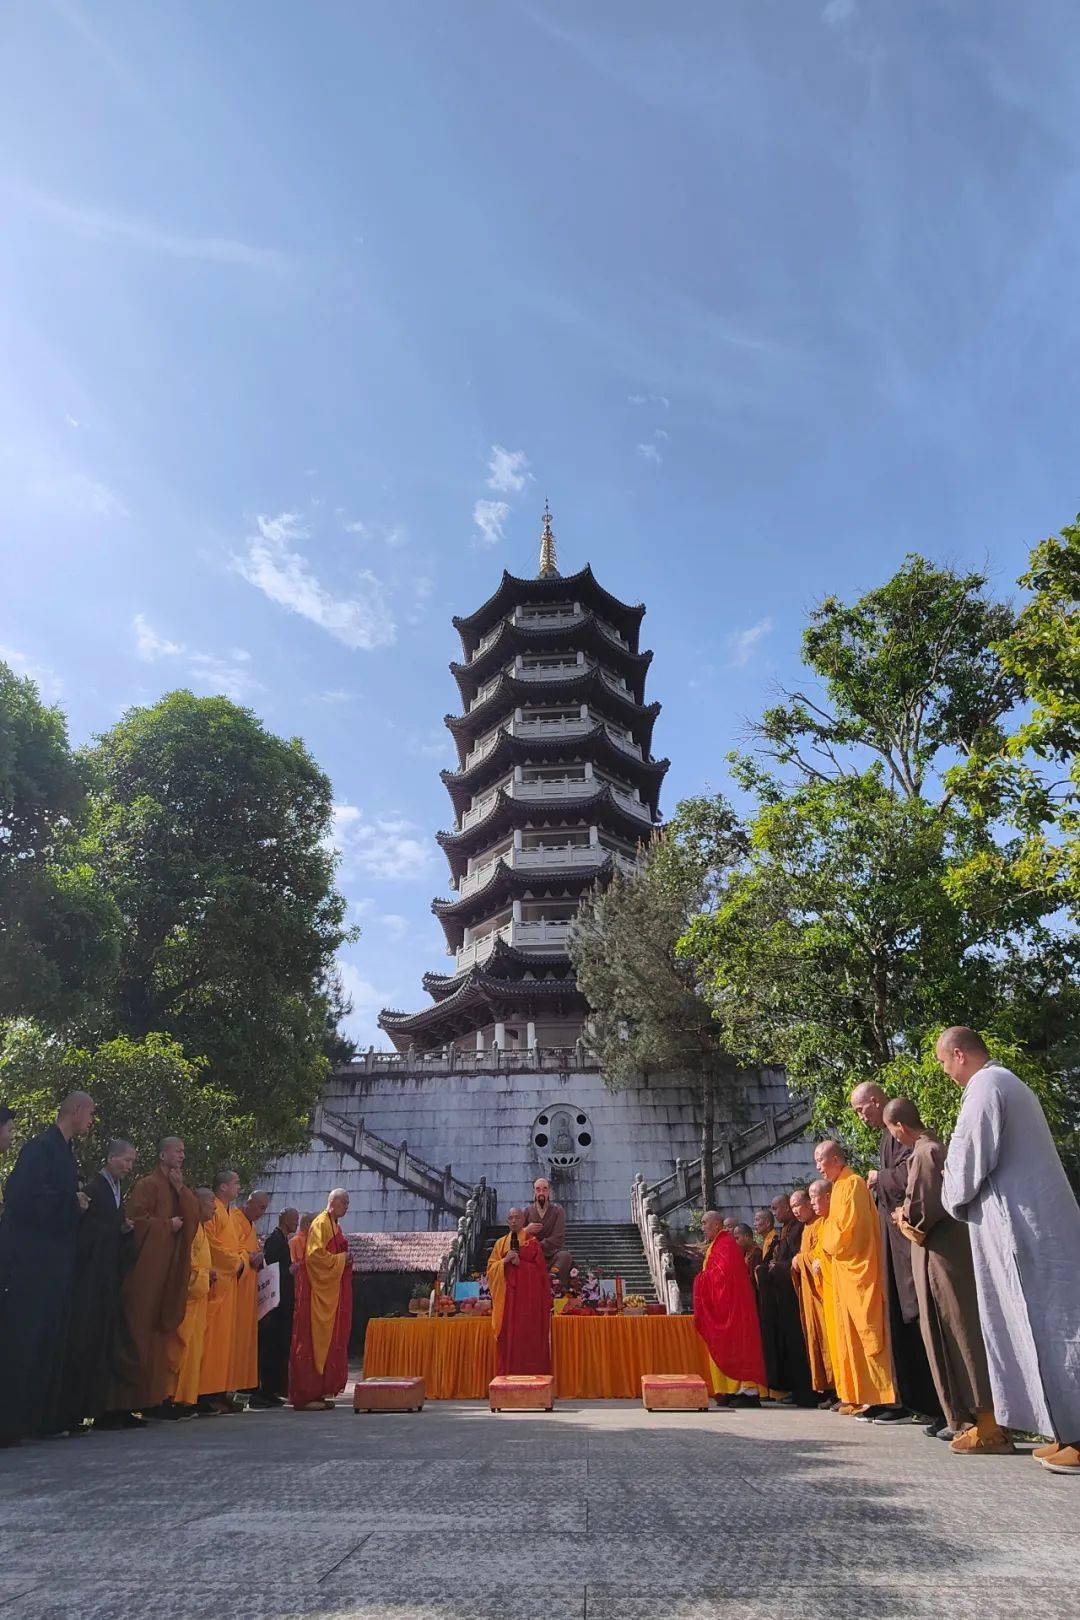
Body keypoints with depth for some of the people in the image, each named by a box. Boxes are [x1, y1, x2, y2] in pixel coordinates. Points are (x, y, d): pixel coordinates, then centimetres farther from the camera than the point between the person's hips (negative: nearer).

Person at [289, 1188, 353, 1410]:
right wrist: (341, 1258, -14)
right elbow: (315, 1255, -20)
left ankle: (319, 1391, 15)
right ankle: (306, 1395, -2)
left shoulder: (335, 1225, 17)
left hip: (332, 1292, 9)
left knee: (330, 1340, 9)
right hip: (319, 1291, -9)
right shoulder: (320, 1223, -11)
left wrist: (346, 1259, 8)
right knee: (314, 1340, -7)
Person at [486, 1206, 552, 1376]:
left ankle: (530, 1373, 2)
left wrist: (519, 1262, -15)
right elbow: (491, 1267, 7)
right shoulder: (500, 1243, 13)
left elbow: (539, 1267, -4)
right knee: (509, 1334, 0)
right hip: (507, 1295, 2)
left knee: (528, 1334, -5)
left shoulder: (532, 1241, 4)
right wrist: (505, 1261, -11)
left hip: (528, 1294, -2)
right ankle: (508, 1374, 6)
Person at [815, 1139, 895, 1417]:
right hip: (844, 1269, 10)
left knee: (866, 1330, -6)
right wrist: (830, 1244, 7)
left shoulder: (853, 1184, -13)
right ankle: (855, 1395, 16)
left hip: (857, 1268, -10)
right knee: (849, 1331, 11)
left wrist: (830, 1245, -3)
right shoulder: (839, 1186, 16)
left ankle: (876, 1397, -2)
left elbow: (848, 1227, -18)